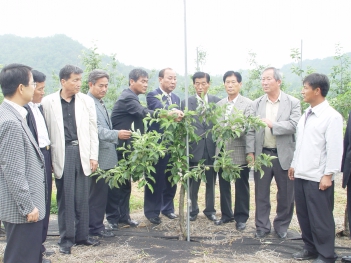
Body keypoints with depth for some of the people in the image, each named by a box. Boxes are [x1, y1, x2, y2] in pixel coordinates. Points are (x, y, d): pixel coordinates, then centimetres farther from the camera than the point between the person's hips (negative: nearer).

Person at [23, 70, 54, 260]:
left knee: (45, 203, 16)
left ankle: (40, 244, 31)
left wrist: (50, 158, 12)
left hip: (45, 157, 9)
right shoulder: (23, 109, -16)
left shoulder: (40, 107, 13)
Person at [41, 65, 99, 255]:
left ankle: (82, 235, 24)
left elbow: (93, 130, 6)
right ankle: (66, 238, 19)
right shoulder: (48, 102, -3)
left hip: (82, 152, 2)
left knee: (82, 197, 10)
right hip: (62, 153, -2)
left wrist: (93, 156, 2)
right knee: (65, 198, 6)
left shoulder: (87, 101, 3)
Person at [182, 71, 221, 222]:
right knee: (193, 183, 9)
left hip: (212, 149, 1)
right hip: (194, 148, -1)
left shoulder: (217, 102, 5)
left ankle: (210, 210, 27)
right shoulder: (186, 103, 1)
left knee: (211, 182, 12)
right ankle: (193, 210, 26)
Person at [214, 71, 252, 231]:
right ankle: (226, 214, 27)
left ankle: (241, 217, 19)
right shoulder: (218, 104, 11)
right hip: (222, 151, 4)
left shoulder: (248, 104, -4)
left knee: (241, 186, 6)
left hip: (239, 151, -4)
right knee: (224, 185, 13)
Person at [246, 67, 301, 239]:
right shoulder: (257, 104, 5)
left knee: (285, 194, 9)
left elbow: (294, 125, -15)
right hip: (262, 154, 2)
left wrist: (272, 124, -22)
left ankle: (281, 226, 28)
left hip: (284, 155, -2)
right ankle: (262, 226, 23)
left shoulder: (292, 103, -2)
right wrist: (250, 151, -4)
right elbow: (251, 129, 2)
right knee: (261, 193, 9)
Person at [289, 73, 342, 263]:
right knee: (303, 214, 16)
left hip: (318, 177, -7)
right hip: (300, 174, 7)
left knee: (320, 218, 4)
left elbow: (334, 149, -14)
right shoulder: (306, 115, 11)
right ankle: (310, 247, 32)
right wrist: (294, 164, 16)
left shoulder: (332, 117, -12)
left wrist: (328, 174, -15)